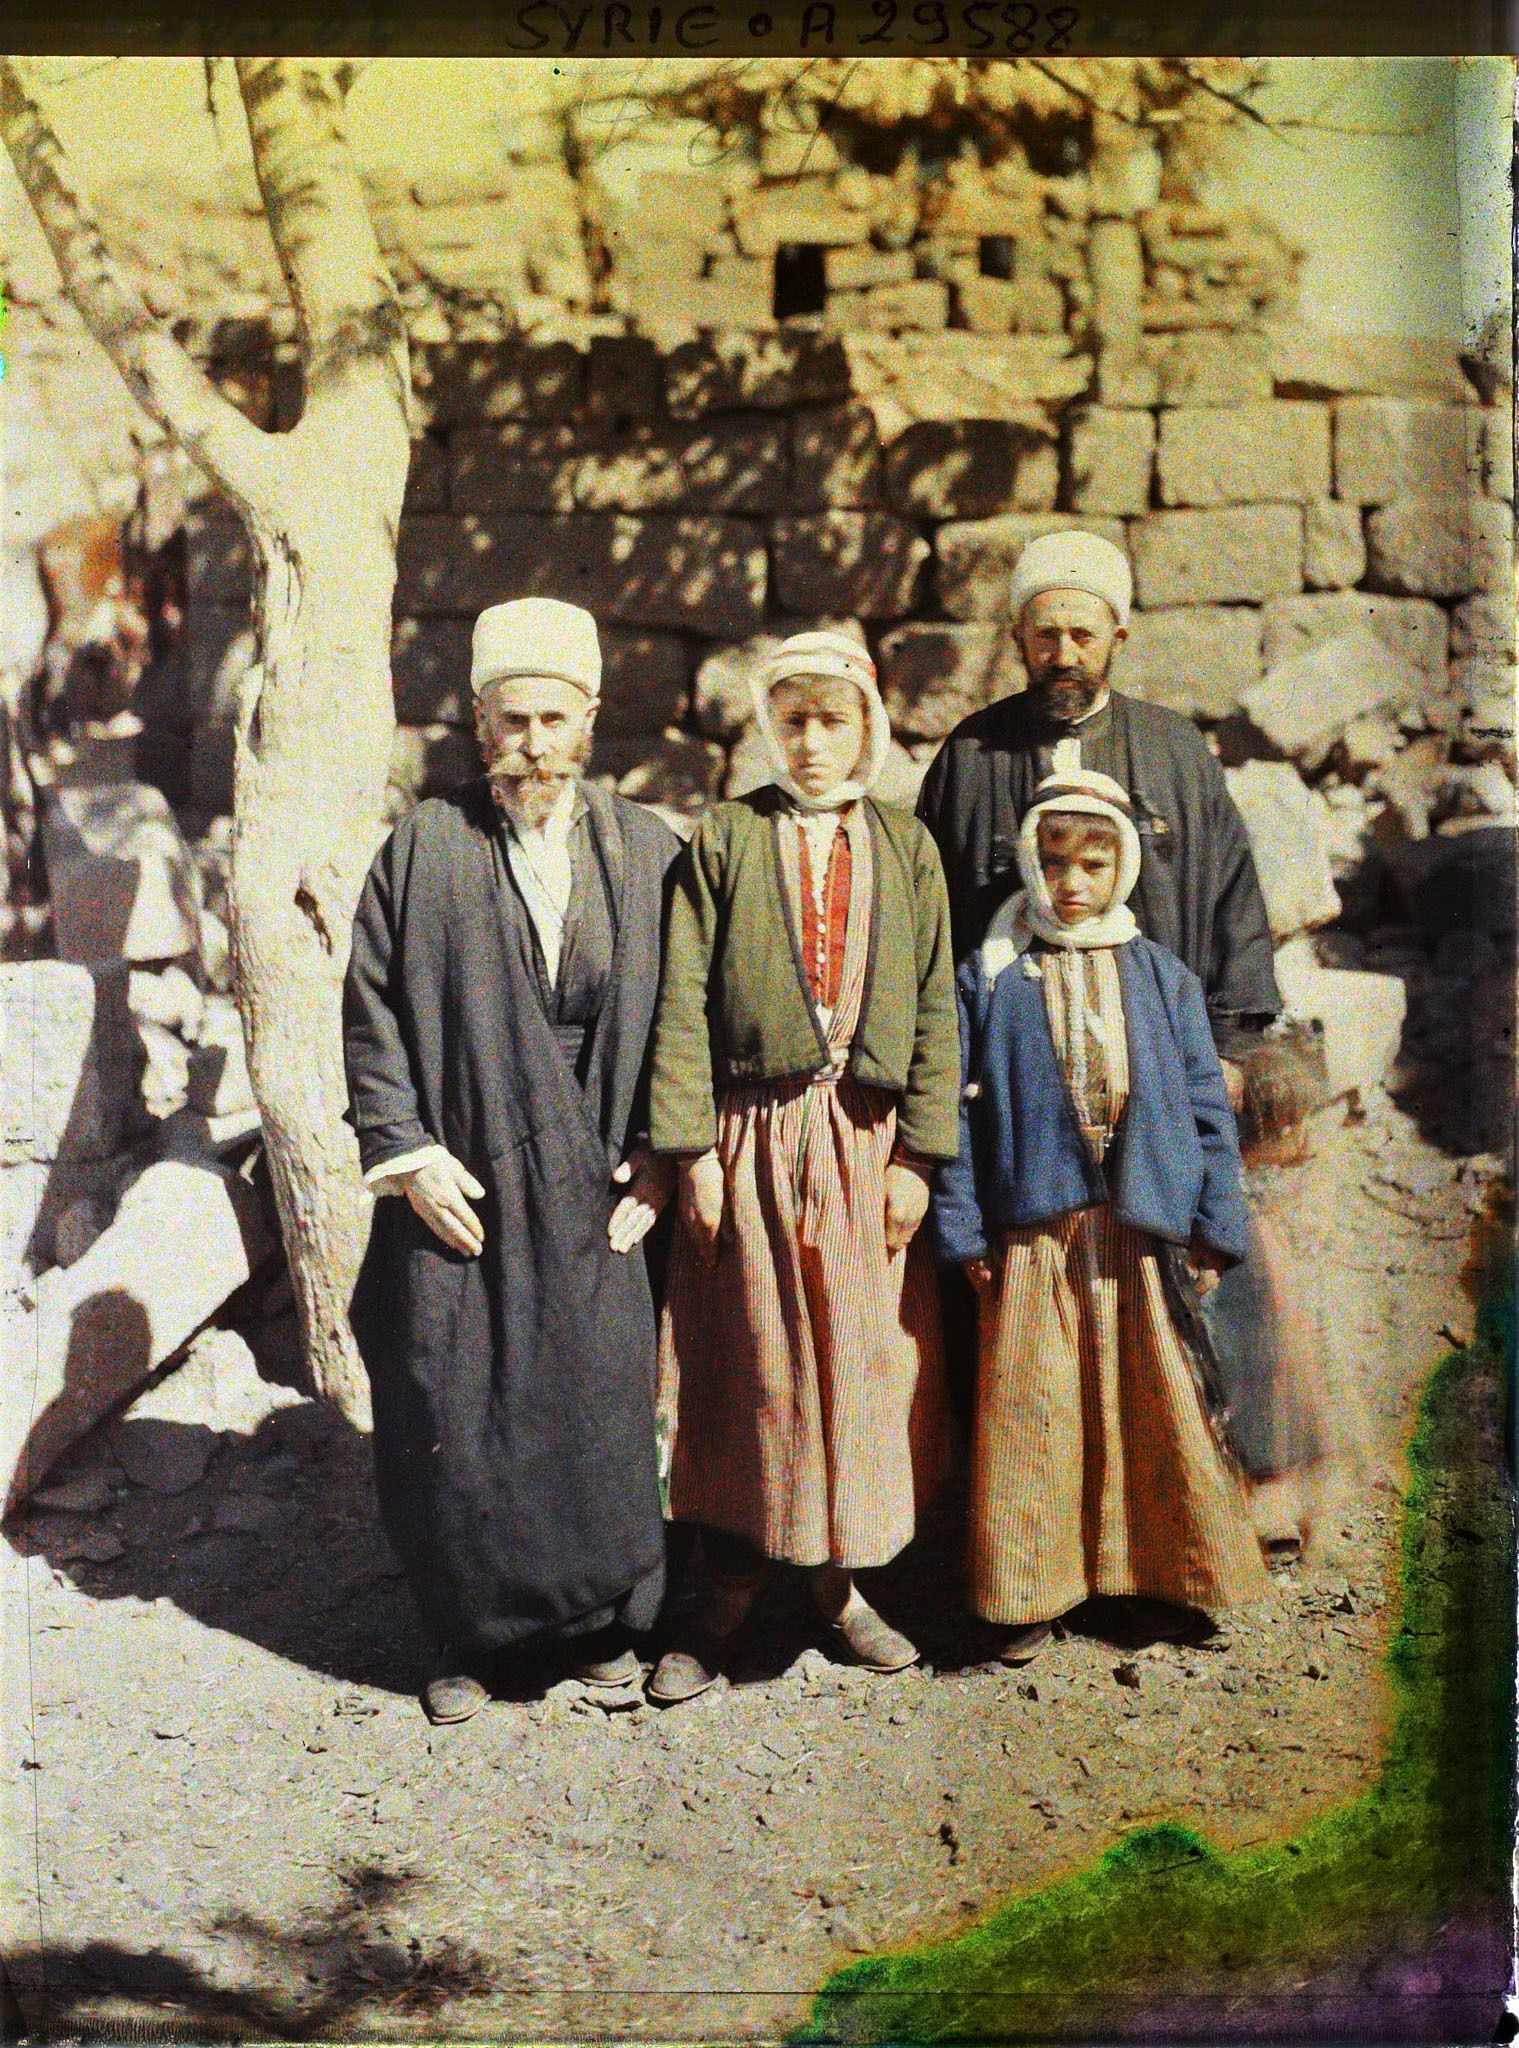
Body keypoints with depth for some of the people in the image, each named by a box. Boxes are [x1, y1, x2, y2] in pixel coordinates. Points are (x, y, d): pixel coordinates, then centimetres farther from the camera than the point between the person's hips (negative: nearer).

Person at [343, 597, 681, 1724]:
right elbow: (371, 1017, 0)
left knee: (602, 1401, 5)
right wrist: (406, 1155, -8)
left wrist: (660, 1153, -1)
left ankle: (604, 1618, 24)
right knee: (454, 1410, 4)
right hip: (460, 1177, -1)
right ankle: (472, 1632, 21)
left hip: (597, 1181, 1)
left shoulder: (648, 851, 5)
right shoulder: (422, 849, 1)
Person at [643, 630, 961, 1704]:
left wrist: (920, 1156, -3)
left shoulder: (906, 845, 7)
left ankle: (840, 1585, 25)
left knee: (864, 1361, 8)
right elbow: (683, 999, -2)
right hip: (755, 1136, -2)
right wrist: (693, 1149, -8)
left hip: (868, 1140, 2)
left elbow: (937, 1007, 4)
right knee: (748, 1366, 3)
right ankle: (727, 1605, 15)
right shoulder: (725, 839, 1)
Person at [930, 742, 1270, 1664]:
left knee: (1160, 1405, 5)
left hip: (1148, 1230, 1)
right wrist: (964, 1232, -3)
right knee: (1034, 1408, 1)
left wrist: (1215, 1229, 2)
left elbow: (1207, 1106, 8)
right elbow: (961, 1110, 3)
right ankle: (1034, 1589, 14)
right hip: (1034, 1233, -1)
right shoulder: (989, 979, 4)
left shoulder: (1164, 978, 9)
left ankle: (1169, 1575, 21)